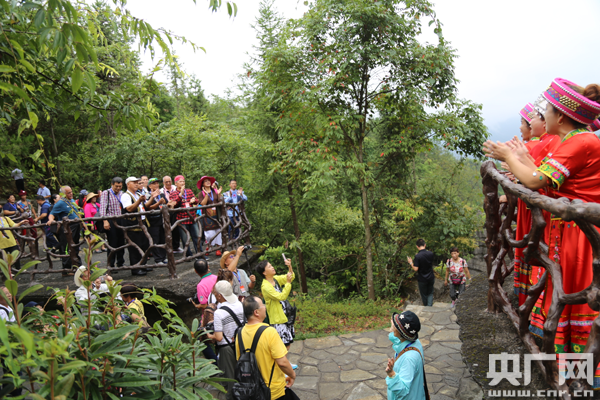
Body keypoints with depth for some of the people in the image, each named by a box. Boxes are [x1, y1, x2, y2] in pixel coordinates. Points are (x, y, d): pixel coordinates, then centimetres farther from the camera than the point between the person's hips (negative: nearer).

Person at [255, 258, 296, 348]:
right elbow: (281, 296, -27)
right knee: (284, 345, -4)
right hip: (278, 320, -8)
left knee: (288, 343, 17)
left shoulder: (276, 279, 2)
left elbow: (291, 277, 7)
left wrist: (289, 266, -10)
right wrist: (288, 282, -26)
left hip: (286, 316, 8)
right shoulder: (265, 286, -21)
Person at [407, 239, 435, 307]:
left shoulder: (417, 256, -23)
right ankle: (429, 306, 9)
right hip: (431, 278, 3)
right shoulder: (430, 253, -10)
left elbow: (415, 269, -21)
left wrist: (411, 263, -5)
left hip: (422, 279, -3)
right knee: (430, 293, 20)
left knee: (424, 294, 17)